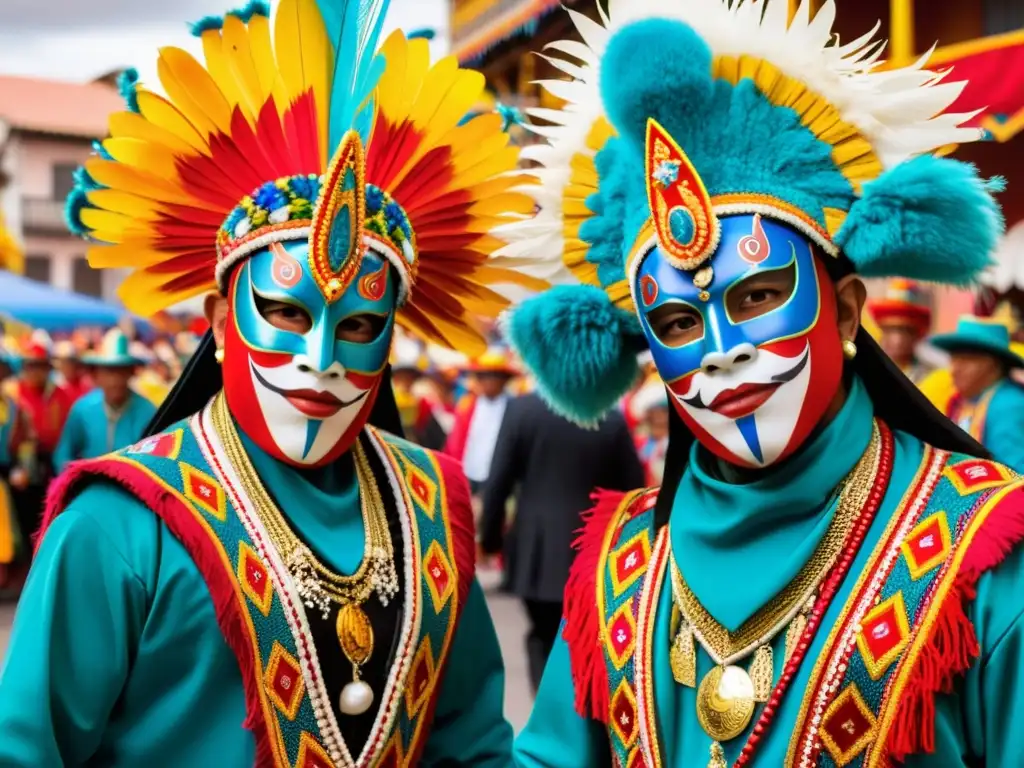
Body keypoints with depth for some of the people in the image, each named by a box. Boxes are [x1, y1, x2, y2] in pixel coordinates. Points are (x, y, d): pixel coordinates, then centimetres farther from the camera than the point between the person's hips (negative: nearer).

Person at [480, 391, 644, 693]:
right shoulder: (612, 418, -2)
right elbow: (633, 486, 2)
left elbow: (498, 481, -7)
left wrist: (490, 536, 4)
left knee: (543, 637, 15)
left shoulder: (521, 408, -6)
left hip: (536, 551, -1)